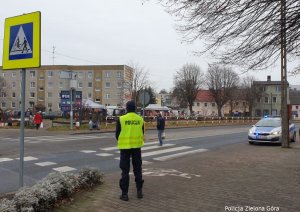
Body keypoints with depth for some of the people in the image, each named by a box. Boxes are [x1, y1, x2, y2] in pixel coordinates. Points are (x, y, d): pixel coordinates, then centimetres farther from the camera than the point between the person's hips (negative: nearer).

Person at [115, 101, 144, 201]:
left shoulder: (121, 119, -9)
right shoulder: (140, 119, -1)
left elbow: (117, 134, -2)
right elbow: (142, 134, 6)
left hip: (125, 147, -2)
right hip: (137, 147, 2)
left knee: (125, 171, 5)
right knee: (137, 169, 15)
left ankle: (124, 194, 9)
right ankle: (139, 191, 19)